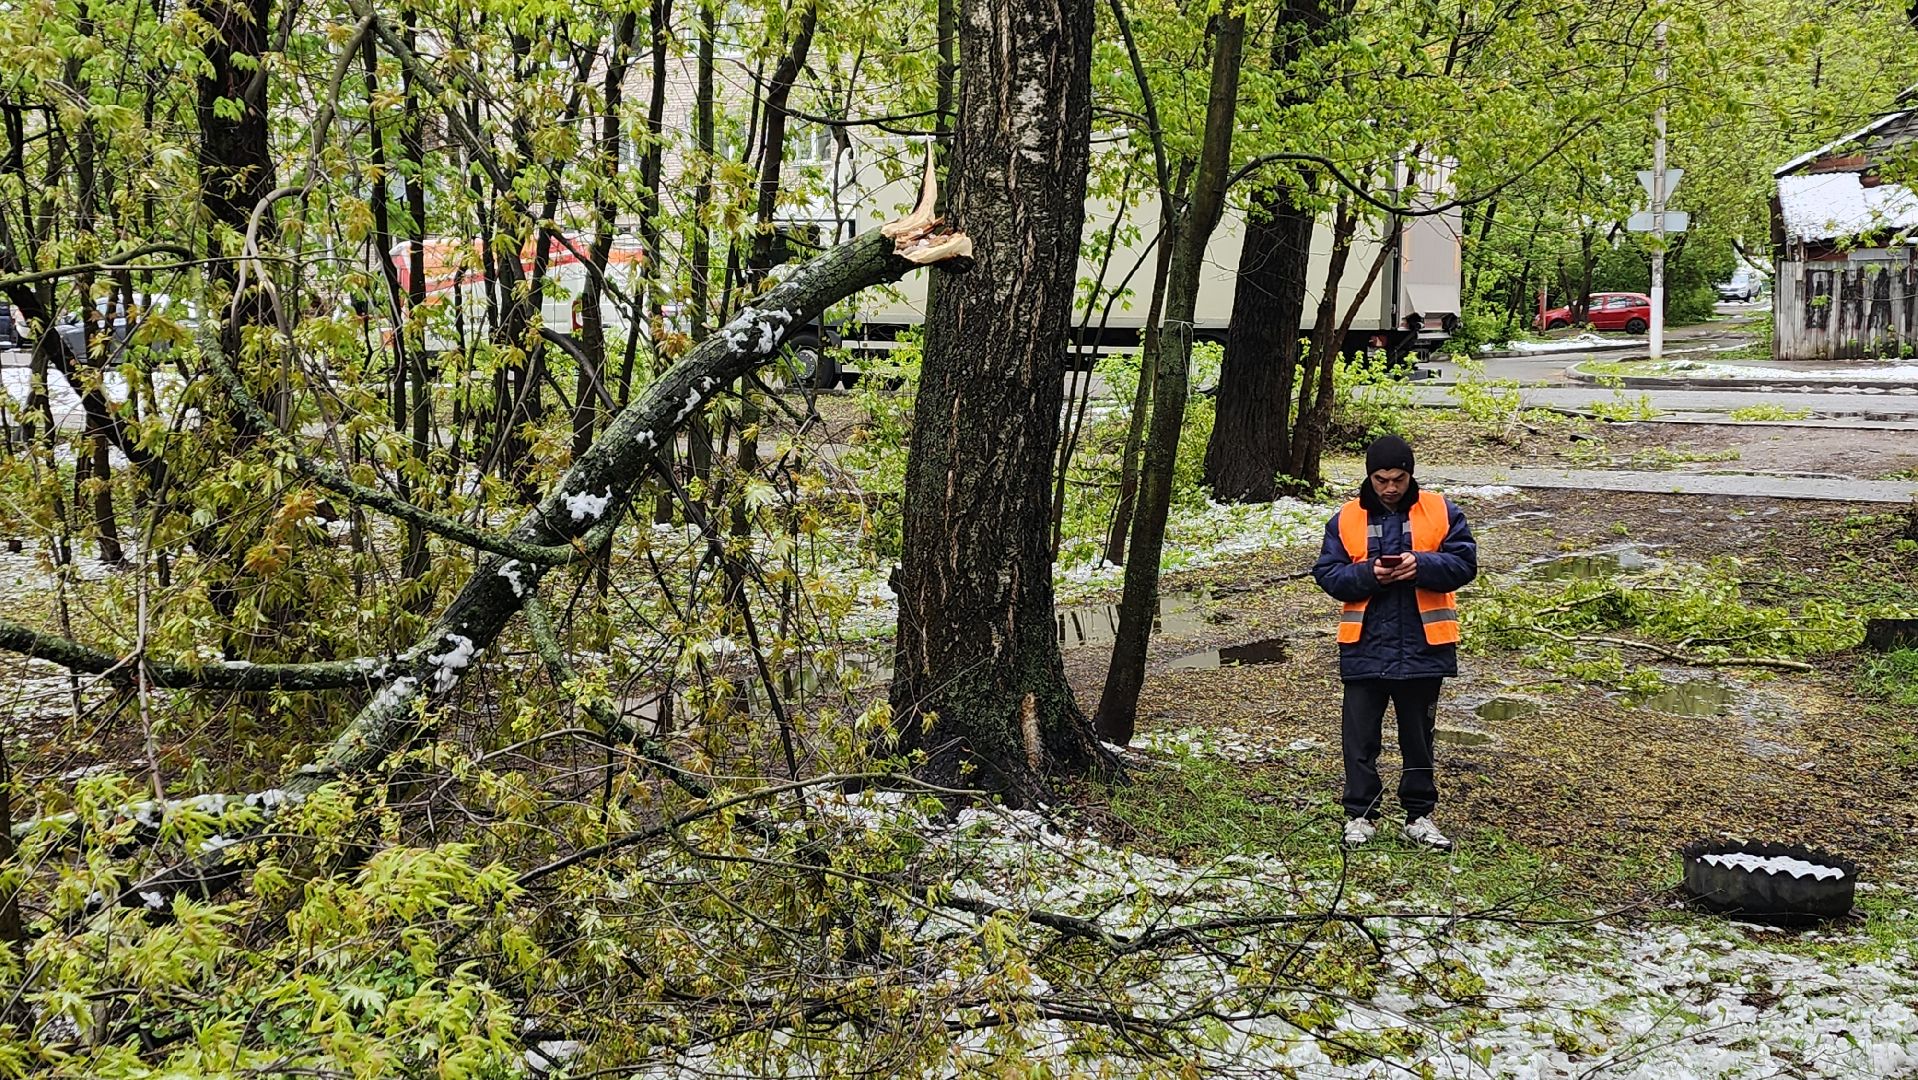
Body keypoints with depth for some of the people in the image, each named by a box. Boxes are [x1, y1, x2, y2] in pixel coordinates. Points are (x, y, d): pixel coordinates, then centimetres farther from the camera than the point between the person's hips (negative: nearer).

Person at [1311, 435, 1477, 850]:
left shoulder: (1440, 512, 0)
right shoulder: (1346, 519, 1)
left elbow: (1464, 562, -4)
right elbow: (1327, 574, -1)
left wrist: (1421, 565, -21)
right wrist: (1369, 575, -18)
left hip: (1423, 648, 0)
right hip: (1365, 648, 0)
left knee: (1418, 736, 13)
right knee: (1360, 737, 4)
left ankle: (1420, 815, 23)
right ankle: (1359, 815, 15)